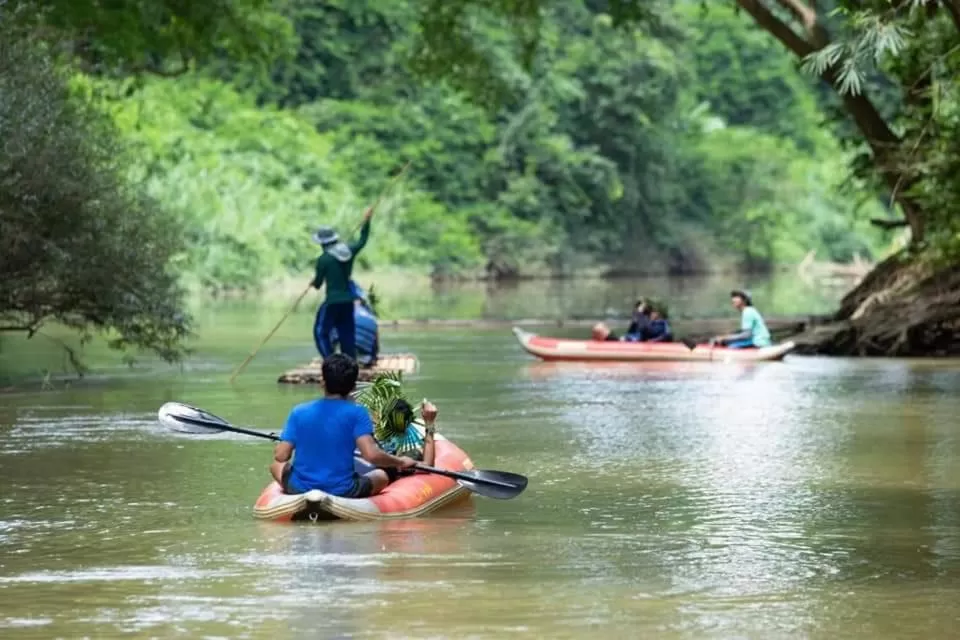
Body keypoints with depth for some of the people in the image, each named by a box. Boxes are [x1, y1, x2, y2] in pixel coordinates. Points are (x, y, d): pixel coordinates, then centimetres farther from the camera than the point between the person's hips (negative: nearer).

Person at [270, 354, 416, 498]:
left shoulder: (299, 412, -2)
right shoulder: (356, 413, -10)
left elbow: (281, 456, -3)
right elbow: (371, 454, -20)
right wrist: (400, 462, -2)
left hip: (299, 490, 1)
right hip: (343, 492, -1)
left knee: (276, 465, 33)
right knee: (382, 475, 28)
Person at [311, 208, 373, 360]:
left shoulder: (324, 259, -13)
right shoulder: (349, 252, 2)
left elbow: (318, 283, -5)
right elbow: (362, 241, 21)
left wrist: (315, 282, 19)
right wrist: (366, 221, 30)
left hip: (333, 301, -6)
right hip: (348, 300, 6)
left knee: (322, 331, 3)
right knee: (347, 333, 12)